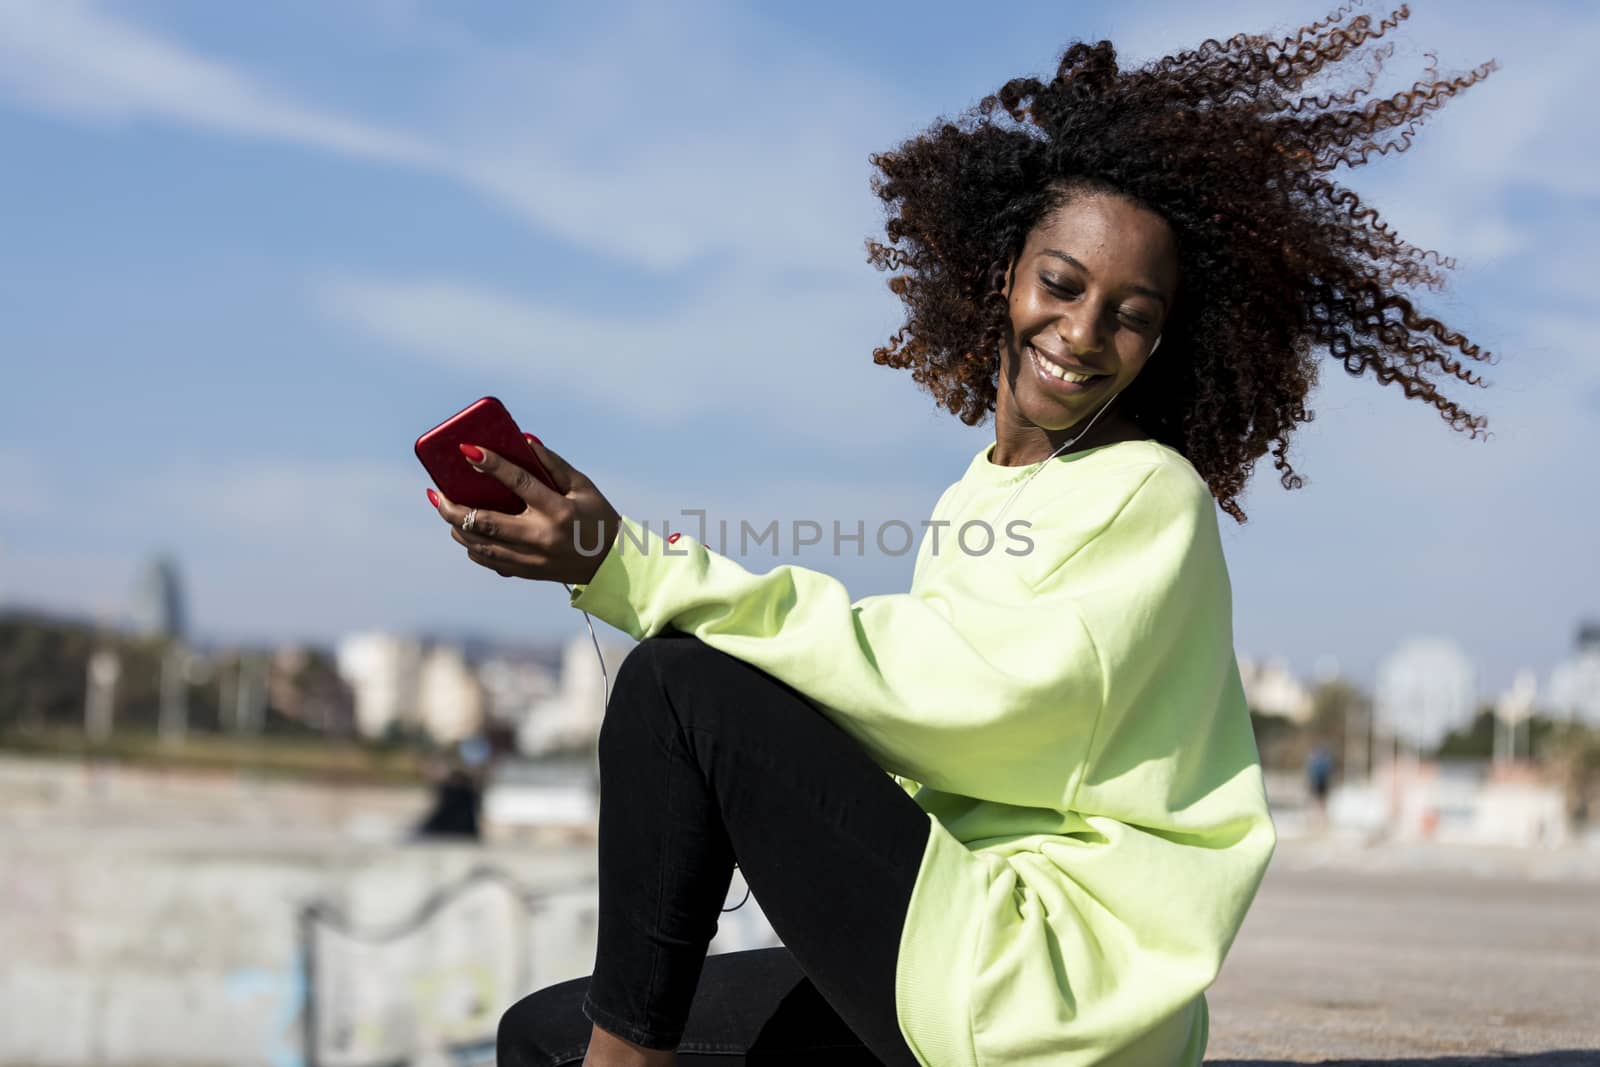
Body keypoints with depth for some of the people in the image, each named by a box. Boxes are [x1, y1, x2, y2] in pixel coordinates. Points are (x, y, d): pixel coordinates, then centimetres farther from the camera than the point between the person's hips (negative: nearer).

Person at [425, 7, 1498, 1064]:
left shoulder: (1152, 498, -8)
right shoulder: (974, 502, 17)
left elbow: (966, 699, -19)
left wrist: (632, 568, -20)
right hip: (965, 977, 8)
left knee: (680, 682, -14)